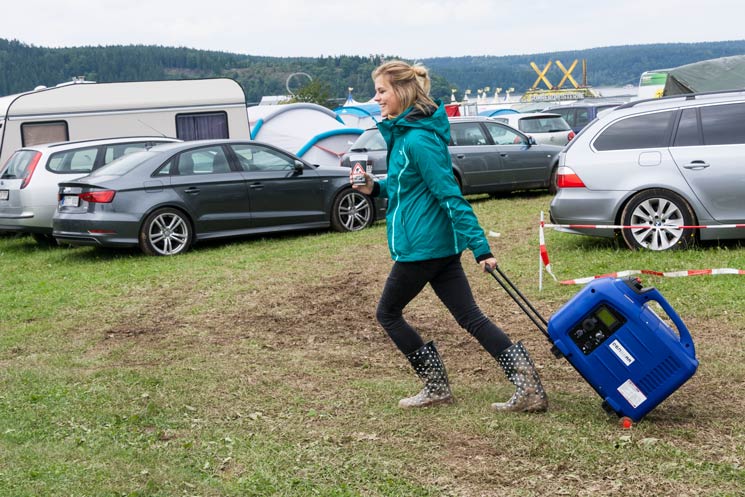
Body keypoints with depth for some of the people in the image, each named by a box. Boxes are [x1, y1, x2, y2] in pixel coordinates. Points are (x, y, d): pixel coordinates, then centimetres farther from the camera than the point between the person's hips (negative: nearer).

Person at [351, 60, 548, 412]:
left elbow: (450, 195, -22)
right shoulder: (403, 132, 12)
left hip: (421, 245, -9)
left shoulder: (417, 139, -19)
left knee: (388, 313, 10)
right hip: (442, 243, 9)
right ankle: (529, 389, 3)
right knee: (470, 317, 7)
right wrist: (374, 188, 7)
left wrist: (479, 247, -22)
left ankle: (436, 387, 17)